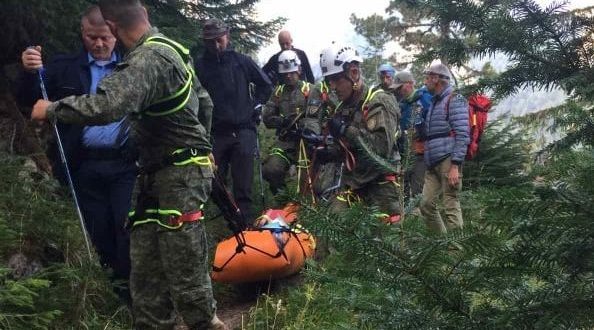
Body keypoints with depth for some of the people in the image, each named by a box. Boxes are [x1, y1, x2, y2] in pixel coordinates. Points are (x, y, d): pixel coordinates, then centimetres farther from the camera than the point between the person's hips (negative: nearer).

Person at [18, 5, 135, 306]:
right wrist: (30, 72, -19)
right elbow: (31, 101, 0)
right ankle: (111, 285, 24)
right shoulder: (64, 69, 8)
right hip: (85, 167, 2)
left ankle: (127, 286, 8)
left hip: (126, 164, -2)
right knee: (99, 230, 10)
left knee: (127, 226, -4)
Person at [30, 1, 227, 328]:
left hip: (179, 176, -10)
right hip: (156, 173, 10)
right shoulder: (170, 48, 13)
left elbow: (106, 106, -33)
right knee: (145, 260, 10)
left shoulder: (149, 59, -20)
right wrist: (198, 146, 30)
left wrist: (50, 109, -18)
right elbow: (204, 100, 21)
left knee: (182, 262, -4)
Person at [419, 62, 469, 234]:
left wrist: (455, 166, -19)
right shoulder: (434, 102, 24)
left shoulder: (454, 100, -3)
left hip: (448, 160, -8)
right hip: (432, 163, 9)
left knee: (451, 205, -8)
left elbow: (462, 135, -12)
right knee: (426, 204, 4)